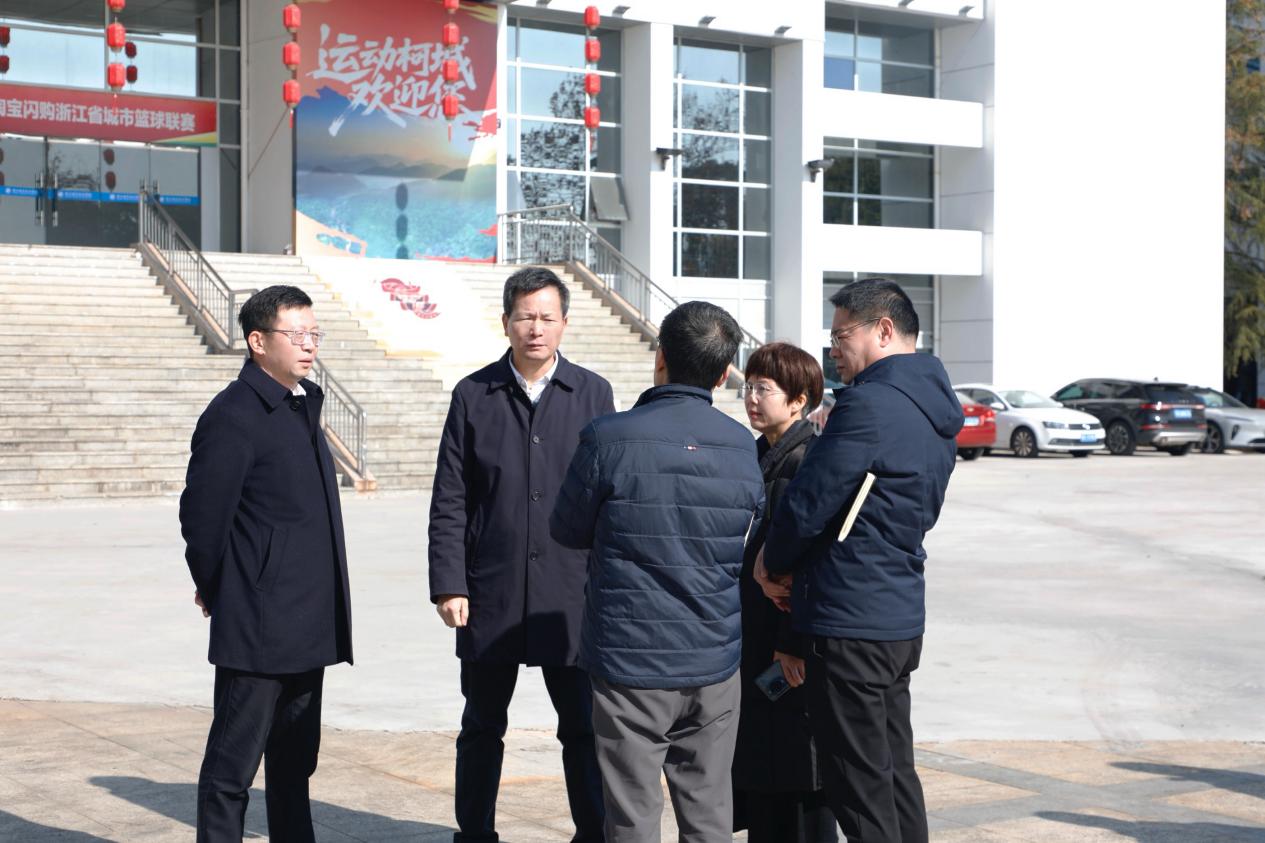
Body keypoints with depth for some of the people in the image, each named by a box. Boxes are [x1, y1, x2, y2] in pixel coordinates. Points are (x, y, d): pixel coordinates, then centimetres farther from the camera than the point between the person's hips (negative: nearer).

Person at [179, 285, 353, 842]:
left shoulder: (304, 403, 14)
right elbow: (202, 518, -13)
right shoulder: (233, 416, -14)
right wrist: (216, 593, 0)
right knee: (233, 763, 1)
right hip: (258, 627, -8)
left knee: (295, 762, 16)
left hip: (308, 624, 9)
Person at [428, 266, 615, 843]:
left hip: (572, 595, 0)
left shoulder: (593, 395, 3)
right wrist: (448, 584, -5)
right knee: (482, 727, 11)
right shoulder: (474, 396, 3)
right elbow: (449, 502, 2)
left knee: (584, 728, 4)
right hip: (491, 595, 1)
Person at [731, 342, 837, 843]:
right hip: (753, 642, 9)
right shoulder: (758, 457, 14)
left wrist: (794, 643, -20)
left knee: (797, 775, -1)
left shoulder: (805, 462, -14)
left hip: (791, 653, -9)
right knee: (756, 771, 14)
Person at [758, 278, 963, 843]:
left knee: (860, 787, -3)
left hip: (851, 622, -10)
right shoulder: (934, 412, 14)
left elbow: (808, 503, -17)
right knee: (896, 774, 16)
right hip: (902, 618, 10)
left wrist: (771, 563, 2)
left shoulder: (869, 404, -17)